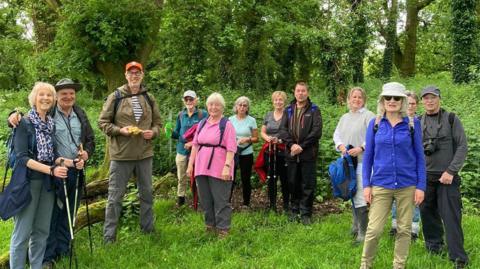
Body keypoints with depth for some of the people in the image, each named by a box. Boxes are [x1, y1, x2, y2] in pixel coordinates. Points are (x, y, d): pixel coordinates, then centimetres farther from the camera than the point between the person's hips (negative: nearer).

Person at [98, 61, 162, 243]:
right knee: (115, 196, 3)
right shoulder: (115, 97, -3)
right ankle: (109, 236, 13)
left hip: (145, 154, 4)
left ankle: (148, 229, 32)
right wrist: (119, 130, -17)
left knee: (147, 193, 15)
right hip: (121, 154, -4)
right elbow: (103, 122, -1)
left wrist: (153, 132, -6)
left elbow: (157, 122, 15)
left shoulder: (149, 98, 8)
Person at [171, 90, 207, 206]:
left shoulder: (202, 114, -4)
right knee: (181, 177, 11)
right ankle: (180, 198, 24)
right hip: (182, 150, 4)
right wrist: (171, 132, -9)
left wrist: (193, 142, -18)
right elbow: (177, 133, 13)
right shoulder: (181, 115, 8)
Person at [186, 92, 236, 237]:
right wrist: (190, 164, 9)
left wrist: (227, 166, -21)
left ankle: (223, 229, 10)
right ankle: (210, 225, 27)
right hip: (201, 168, 6)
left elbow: (231, 149, -12)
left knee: (221, 200, 0)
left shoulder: (227, 124, -4)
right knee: (205, 199, 13)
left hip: (219, 170, -6)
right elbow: (195, 145, 13)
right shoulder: (202, 123, 13)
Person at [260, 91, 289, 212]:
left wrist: (281, 140, -18)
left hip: (283, 151, -4)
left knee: (284, 179, 0)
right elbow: (262, 132, 16)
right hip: (270, 151, 4)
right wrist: (267, 138, -4)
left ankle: (286, 206, 12)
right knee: (271, 179, 7)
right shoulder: (268, 115, 14)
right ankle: (272, 205, 17)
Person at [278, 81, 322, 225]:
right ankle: (294, 210, 24)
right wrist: (292, 144, -13)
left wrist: (302, 146, -14)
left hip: (308, 154, -3)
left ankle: (305, 213, 10)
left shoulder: (314, 110, 2)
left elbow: (317, 131, -8)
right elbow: (282, 129, 3)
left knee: (308, 185, 1)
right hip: (291, 154, 3)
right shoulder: (288, 110, 12)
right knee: (293, 184, 11)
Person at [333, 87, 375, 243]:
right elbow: (336, 134, 16)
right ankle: (356, 226, 31)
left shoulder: (368, 116, -5)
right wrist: (340, 146, -4)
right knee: (352, 195, 16)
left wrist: (361, 148, -21)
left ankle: (363, 233, -5)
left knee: (360, 197, -11)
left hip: (362, 161, -7)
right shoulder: (345, 117, 17)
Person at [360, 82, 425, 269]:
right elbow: (368, 156, 5)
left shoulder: (412, 123, 1)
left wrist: (421, 186, -2)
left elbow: (419, 156, 3)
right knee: (374, 229, -3)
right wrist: (366, 185, 0)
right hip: (381, 184, 0)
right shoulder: (375, 124, 3)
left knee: (404, 229, 8)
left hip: (407, 185, 0)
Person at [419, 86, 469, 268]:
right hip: (424, 177, 3)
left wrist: (451, 171, -11)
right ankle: (434, 245, 26)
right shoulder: (418, 123, 9)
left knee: (451, 217, -4)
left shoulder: (451, 119, 2)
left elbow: (462, 147, -3)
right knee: (428, 214, 8)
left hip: (447, 177, -3)